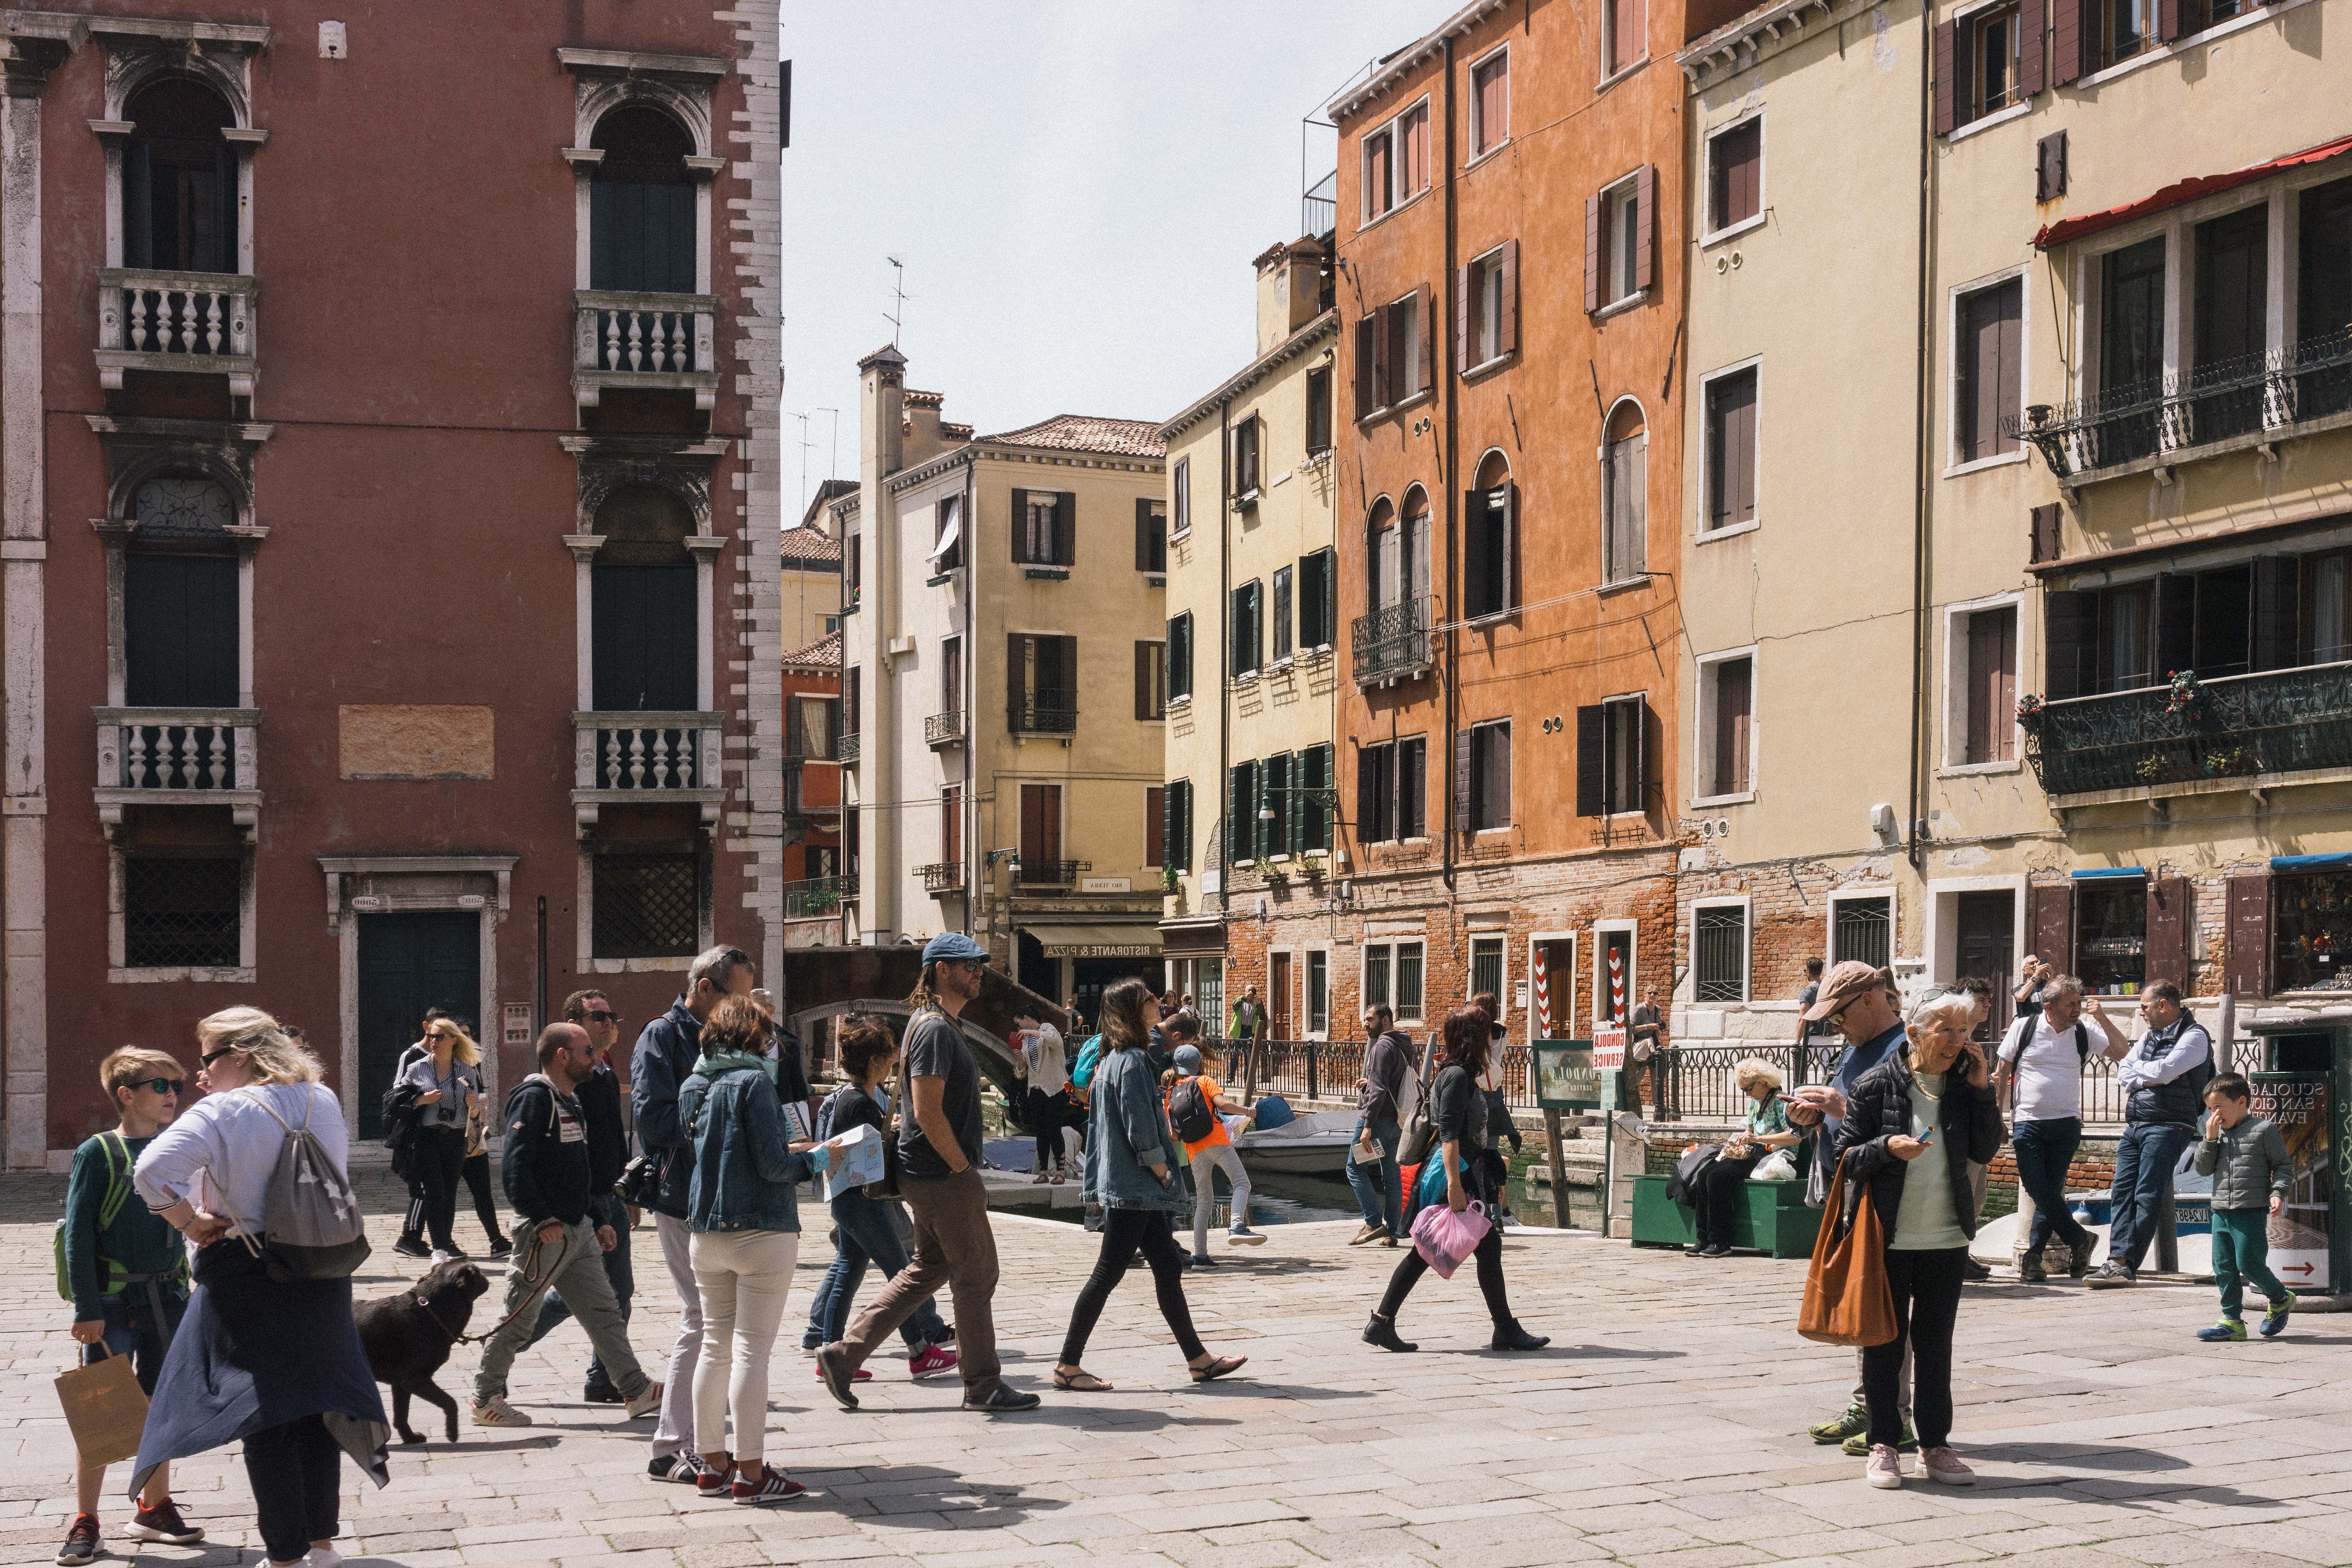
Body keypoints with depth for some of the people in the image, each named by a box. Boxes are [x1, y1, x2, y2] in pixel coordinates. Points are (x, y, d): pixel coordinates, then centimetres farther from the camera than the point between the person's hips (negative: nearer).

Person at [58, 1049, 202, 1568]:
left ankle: (153, 1509, 25)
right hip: (113, 1304, -5)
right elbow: (78, 1235, -10)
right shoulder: (98, 1153, -8)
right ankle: (84, 1524, 10)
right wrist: (87, 1308, -14)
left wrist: (184, 1293, 12)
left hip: (166, 1299, 5)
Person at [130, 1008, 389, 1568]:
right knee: (313, 1406, 17)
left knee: (265, 1420, 4)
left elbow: (153, 1172, -28)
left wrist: (192, 1223, -11)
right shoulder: (324, 1103, 4)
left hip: (246, 1279, -6)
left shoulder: (221, 1114, -14)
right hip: (322, 1276, 6)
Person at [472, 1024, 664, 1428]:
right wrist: (542, 1219, -25)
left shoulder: (571, 1102, 17)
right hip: (546, 1231, -9)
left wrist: (598, 1223, 19)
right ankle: (486, 1399, 12)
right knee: (519, 1317, 0)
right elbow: (514, 1165, -22)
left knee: (604, 1311, 8)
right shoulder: (534, 1098, -13)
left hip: (579, 1229, 9)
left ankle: (637, 1392, 10)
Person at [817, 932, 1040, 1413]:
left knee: (926, 1272, 16)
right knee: (976, 1277, -1)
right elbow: (928, 1113, -24)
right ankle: (983, 1385, 9)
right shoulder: (935, 1030, -17)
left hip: (930, 1176, 11)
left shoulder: (940, 1025, 16)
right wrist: (963, 1168, -17)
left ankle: (843, 1355, 16)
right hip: (946, 1179, -11)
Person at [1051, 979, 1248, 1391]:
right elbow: (1141, 1132, -20)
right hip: (1135, 1189, -10)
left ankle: (1199, 1360, 16)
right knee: (1108, 1274, -5)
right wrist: (1164, 1175, -10)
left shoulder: (1115, 1058, 14)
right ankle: (1068, 1366, 1)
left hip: (1136, 1190, 10)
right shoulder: (1132, 1061, -17)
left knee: (1168, 1269, 11)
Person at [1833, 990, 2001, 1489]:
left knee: (1936, 1344, 10)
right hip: (1887, 1239, -3)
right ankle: (1883, 1445, 12)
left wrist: (1982, 1088, -6)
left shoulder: (1963, 1087, 5)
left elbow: (1985, 1150, 0)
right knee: (1884, 1343, 4)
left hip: (1946, 1241, 3)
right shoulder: (1878, 1085, -5)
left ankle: (1935, 1444, 19)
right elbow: (1846, 1155, -3)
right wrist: (1887, 1148, -22)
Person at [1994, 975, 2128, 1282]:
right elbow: (2002, 1072, 5)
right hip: (2028, 1122, -1)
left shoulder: (2083, 1032, 4)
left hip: (2066, 1124, 1)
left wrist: (2102, 1018, -9)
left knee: (2050, 1191, 0)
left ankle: (2032, 1258, 8)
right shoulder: (2024, 1027, -1)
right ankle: (2080, 1240, 9)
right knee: (2038, 1190, -8)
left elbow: (2122, 1051, 0)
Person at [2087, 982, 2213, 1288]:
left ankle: (2125, 1265, -11)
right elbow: (2123, 1076, 13)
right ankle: (2120, 1259, -10)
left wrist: (2135, 1068, 2)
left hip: (2168, 1127, -8)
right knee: (2123, 1194, -5)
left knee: (2146, 1197, -9)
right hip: (2135, 1125, 8)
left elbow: (2164, 1071, -17)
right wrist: (2147, 1079, -7)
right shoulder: (2149, 1035, 21)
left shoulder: (2194, 1036, -4)